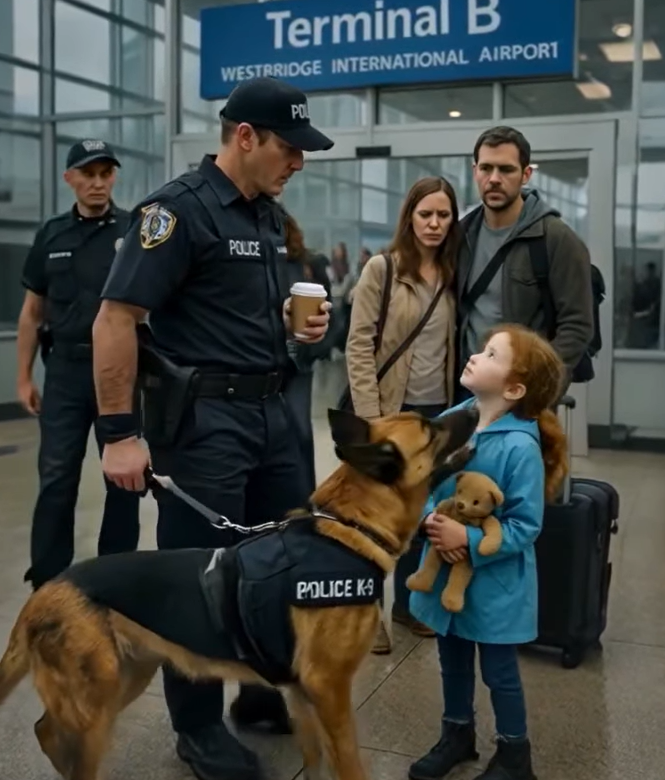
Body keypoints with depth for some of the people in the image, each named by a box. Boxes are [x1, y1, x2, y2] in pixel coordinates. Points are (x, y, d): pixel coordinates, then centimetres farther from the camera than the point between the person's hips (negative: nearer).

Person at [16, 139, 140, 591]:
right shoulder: (51, 236, 9)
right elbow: (32, 312, 13)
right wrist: (24, 377, 10)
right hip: (65, 370, 2)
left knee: (124, 477, 7)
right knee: (56, 479, 3)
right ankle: (47, 582, 12)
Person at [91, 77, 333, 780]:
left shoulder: (269, 214, 12)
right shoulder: (178, 209, -14)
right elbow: (115, 320, -18)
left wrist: (295, 322, 4)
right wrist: (119, 433, -21)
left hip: (269, 411, 9)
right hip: (203, 418, -9)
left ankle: (267, 691, 36)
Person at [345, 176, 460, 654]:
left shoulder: (453, 275, 6)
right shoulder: (381, 269, -7)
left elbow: (456, 344, 10)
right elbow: (359, 345, -10)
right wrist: (370, 413, -16)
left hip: (437, 410, 5)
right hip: (391, 408, -4)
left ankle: (409, 602, 29)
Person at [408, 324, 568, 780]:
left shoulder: (520, 447, -24)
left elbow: (525, 527, -20)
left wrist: (469, 540, -26)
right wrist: (432, 521, -17)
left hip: (495, 583, -5)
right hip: (446, 572, 5)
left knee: (499, 672, 13)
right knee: (453, 661, 23)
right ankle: (457, 734, 46)